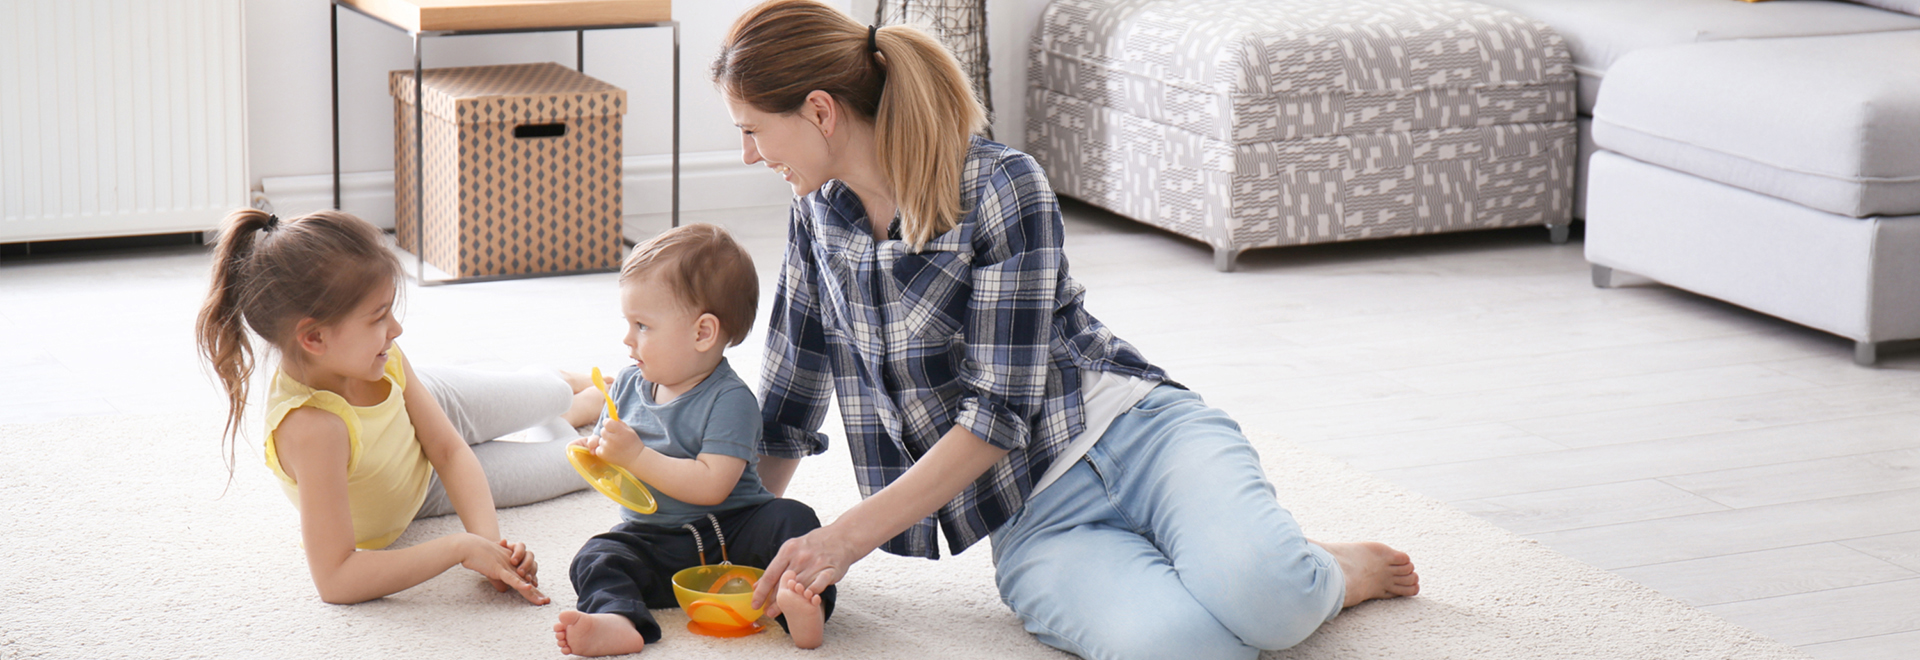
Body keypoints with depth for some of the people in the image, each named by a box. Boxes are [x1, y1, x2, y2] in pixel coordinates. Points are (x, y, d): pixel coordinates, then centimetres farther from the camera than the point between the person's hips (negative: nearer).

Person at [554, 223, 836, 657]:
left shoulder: (729, 400, -14)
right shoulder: (629, 384, 8)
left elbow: (711, 485, -24)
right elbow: (610, 459, 19)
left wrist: (635, 456, -25)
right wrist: (596, 455, -7)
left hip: (729, 533, -4)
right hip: (651, 538, 4)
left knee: (790, 519, -28)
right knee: (598, 557, -22)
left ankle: (798, 602, -52)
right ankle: (617, 621, -52)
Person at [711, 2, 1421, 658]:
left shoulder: (999, 187, -13)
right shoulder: (818, 216, 8)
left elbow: (1001, 412, -16)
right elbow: (788, 401, 20)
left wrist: (850, 535, -17)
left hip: (1136, 435, -3)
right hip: (1033, 518, 3)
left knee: (1257, 593, -37)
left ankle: (1324, 575, 0)